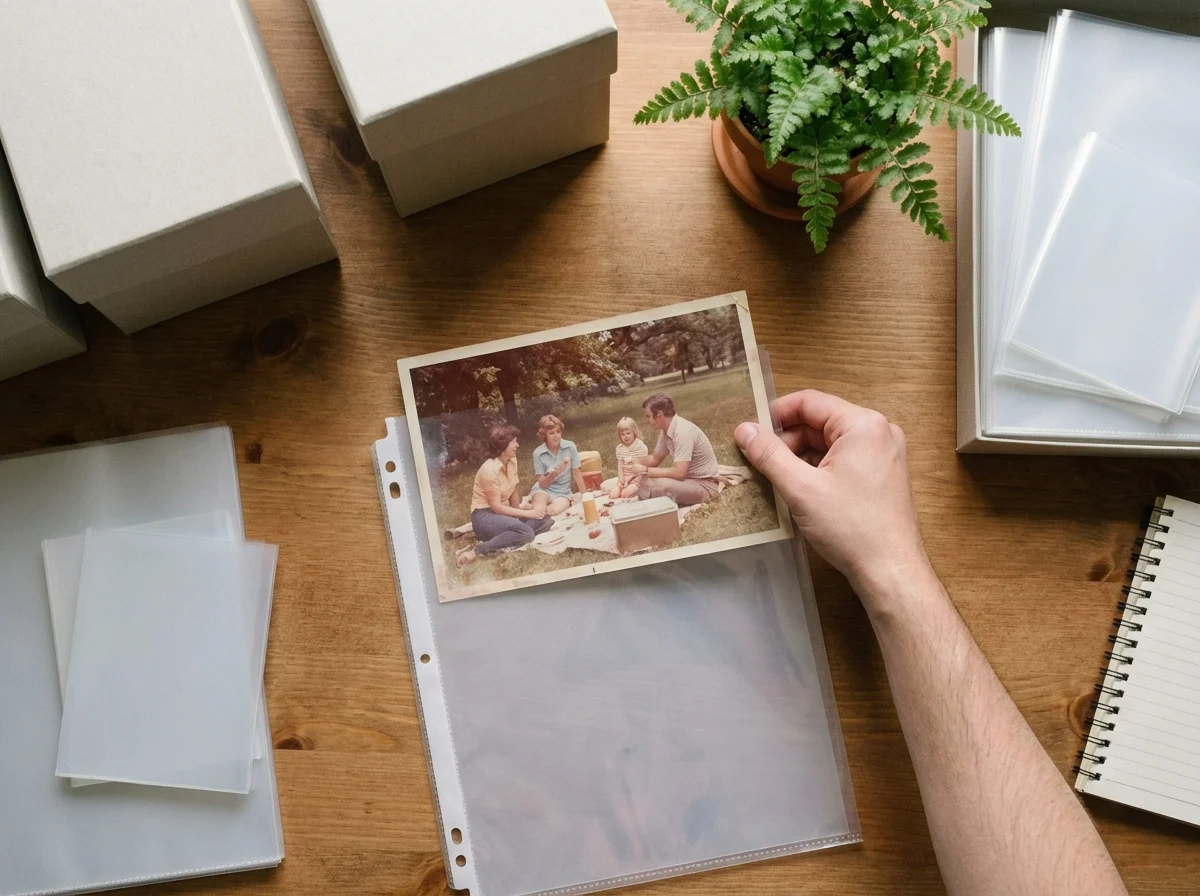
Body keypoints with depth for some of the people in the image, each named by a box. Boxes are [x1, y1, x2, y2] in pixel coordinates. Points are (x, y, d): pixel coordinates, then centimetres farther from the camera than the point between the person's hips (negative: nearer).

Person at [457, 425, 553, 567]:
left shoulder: (512, 461, 3)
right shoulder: (490, 470, -20)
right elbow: (496, 507, -20)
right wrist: (528, 513, -20)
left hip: (503, 511, 9)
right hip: (485, 516, -8)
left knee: (546, 521, -11)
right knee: (526, 533, -33)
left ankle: (500, 536, -14)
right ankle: (478, 550, -26)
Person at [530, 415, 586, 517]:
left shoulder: (570, 447, -9)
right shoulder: (538, 453, -10)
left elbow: (576, 473, 1)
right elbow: (542, 484, -8)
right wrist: (554, 474, -27)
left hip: (563, 492, 1)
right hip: (543, 490, -1)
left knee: (554, 510, -34)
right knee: (539, 510, -36)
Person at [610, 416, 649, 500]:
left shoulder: (640, 446, -11)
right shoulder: (619, 448, 8)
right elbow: (620, 467, 2)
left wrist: (627, 480, -15)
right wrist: (622, 481, -14)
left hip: (637, 477, -6)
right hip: (624, 478, 6)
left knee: (624, 493, -28)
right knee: (612, 495, -16)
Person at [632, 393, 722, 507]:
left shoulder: (683, 431, -27)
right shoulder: (666, 430, 1)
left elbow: (679, 473, -31)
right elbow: (655, 459, 15)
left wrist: (645, 470, -24)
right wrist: (635, 464, -4)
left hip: (704, 485, -9)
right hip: (688, 477, 9)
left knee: (657, 484, -29)